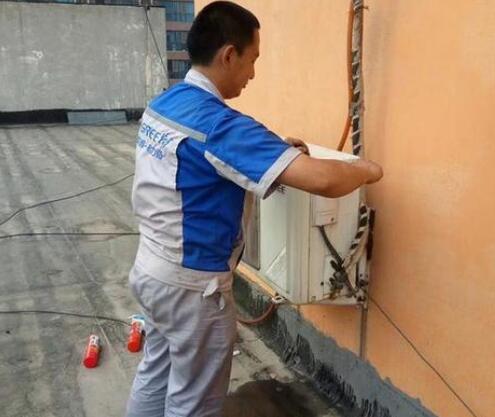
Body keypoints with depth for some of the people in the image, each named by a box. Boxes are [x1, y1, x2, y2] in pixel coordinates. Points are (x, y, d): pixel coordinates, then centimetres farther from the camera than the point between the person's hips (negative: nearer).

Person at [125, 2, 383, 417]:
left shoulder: (162, 104, 1)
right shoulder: (216, 123, -27)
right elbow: (322, 180, -35)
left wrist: (275, 147, 11)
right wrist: (366, 170, -13)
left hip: (151, 269, 9)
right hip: (191, 285, -8)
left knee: (156, 373, 27)